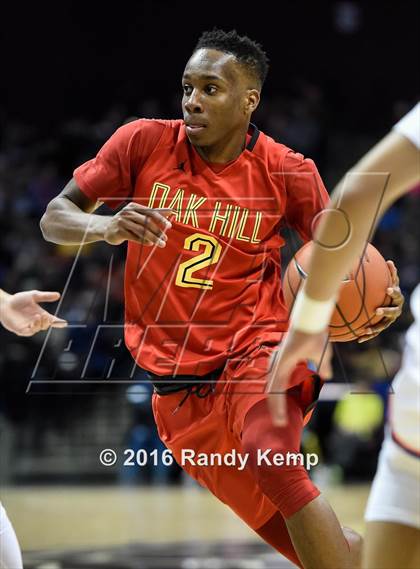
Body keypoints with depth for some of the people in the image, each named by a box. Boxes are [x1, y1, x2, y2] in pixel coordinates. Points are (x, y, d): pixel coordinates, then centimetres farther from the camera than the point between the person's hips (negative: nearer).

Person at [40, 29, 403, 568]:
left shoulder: (287, 172, -5)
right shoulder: (144, 142, -3)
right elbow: (54, 218, -1)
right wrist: (105, 228, -24)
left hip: (256, 353, -2)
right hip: (179, 388, 2)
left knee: (273, 462, -35)